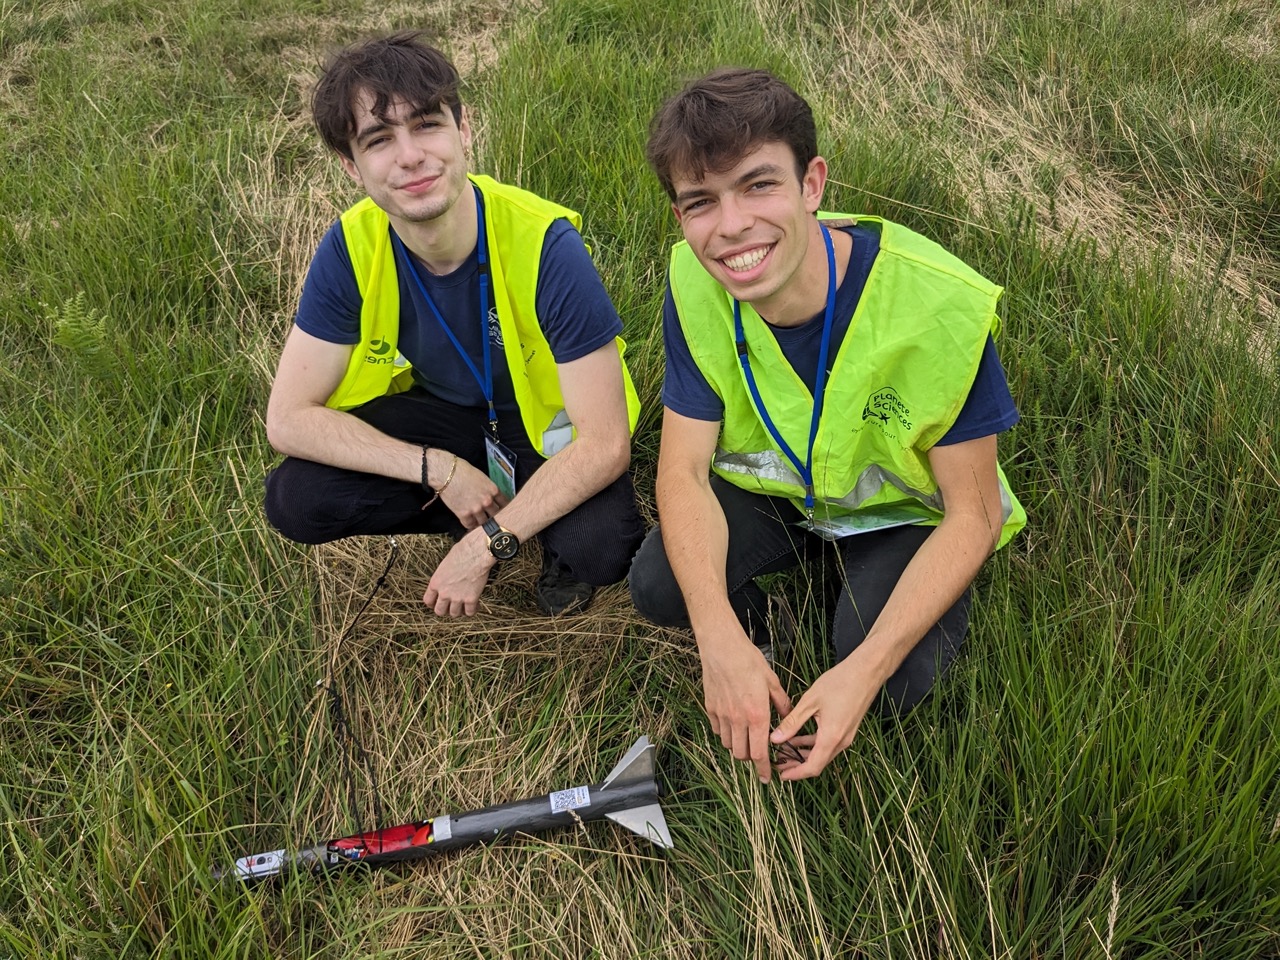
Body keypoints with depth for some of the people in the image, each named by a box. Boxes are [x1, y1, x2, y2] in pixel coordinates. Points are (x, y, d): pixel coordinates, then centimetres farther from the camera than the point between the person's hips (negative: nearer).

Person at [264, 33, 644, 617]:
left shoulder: (544, 245, -31)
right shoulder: (350, 249, -21)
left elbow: (606, 444, -30)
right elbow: (289, 417, -18)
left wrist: (485, 546, -30)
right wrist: (441, 469, -27)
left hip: (549, 421, -3)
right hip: (446, 410, 4)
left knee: (600, 548, -33)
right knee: (294, 501, -20)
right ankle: (504, 504, 2)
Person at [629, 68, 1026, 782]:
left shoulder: (943, 305, -33)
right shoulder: (696, 284, -20)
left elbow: (973, 514, -24)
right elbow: (684, 468, -18)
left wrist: (864, 670, -35)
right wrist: (722, 639, -34)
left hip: (904, 510, -2)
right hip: (772, 487, 3)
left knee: (893, 684, -26)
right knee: (659, 587, -24)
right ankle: (762, 628, 10)